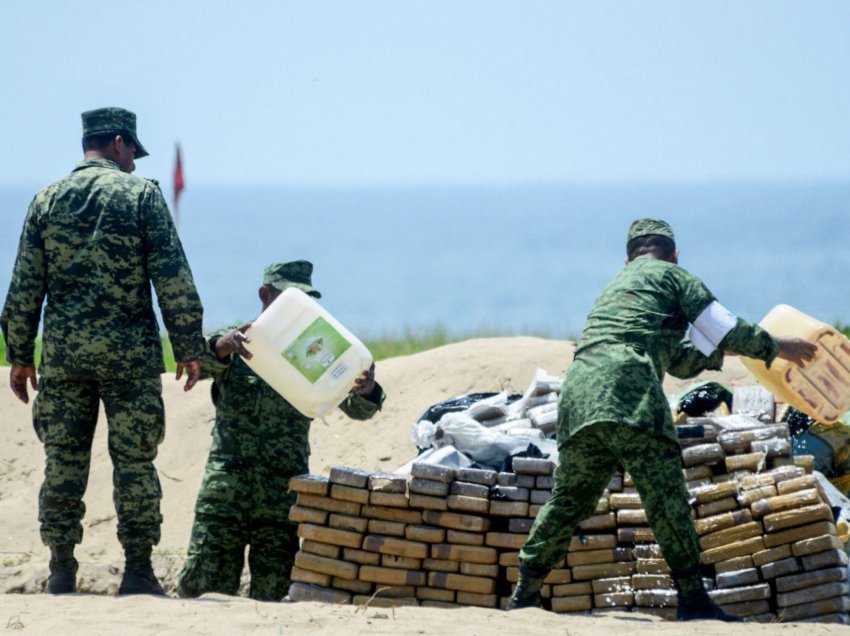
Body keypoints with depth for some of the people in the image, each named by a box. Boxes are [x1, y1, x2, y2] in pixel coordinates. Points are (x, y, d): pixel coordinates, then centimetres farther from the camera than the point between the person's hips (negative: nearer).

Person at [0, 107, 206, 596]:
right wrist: (189, 346, -1)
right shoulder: (139, 193, -2)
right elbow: (173, 279, -6)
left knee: (63, 460, 7)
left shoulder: (47, 200, 7)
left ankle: (62, 571, 6)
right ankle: (138, 571, 1)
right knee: (134, 462, 2)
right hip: (129, 352, -3)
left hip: (63, 351, 3)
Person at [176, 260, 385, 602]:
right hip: (226, 484, -1)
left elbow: (356, 408, 0)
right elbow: (197, 363, -13)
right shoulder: (233, 343, 8)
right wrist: (222, 347, -36)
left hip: (284, 494, 1)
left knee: (273, 593, -3)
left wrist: (366, 392, -25)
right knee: (203, 585, -6)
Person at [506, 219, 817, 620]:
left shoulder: (614, 288, 36)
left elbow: (680, 360, 41)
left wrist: (722, 348, 45)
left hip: (577, 395, 7)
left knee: (569, 500, 15)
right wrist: (774, 347, 22)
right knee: (665, 496, -7)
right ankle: (692, 599, -12)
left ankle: (524, 596, 17)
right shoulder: (671, 276, 15)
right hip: (629, 394, -7)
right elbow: (725, 330, 9)